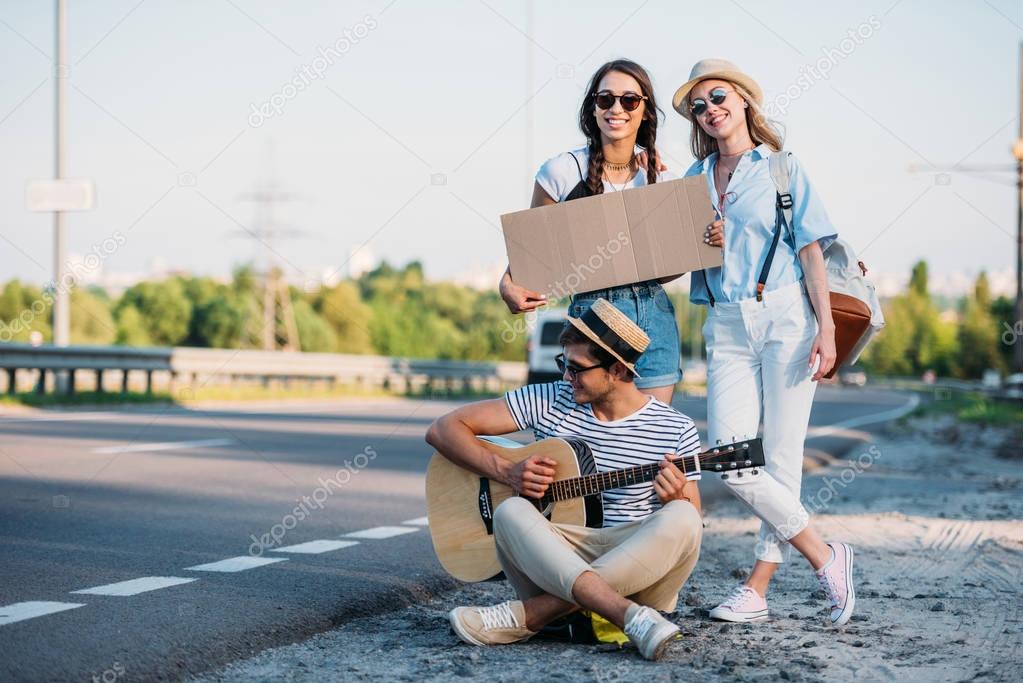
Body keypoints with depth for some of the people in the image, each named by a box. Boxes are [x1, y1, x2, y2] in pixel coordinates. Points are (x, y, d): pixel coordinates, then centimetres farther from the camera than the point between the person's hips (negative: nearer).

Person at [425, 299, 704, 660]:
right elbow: (444, 429, 2)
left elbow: (693, 527, 4)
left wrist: (676, 501, -19)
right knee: (511, 512, -29)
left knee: (681, 520, -31)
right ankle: (635, 619, -45)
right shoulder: (548, 401, 3)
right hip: (554, 560, 1)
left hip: (638, 569, 0)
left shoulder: (677, 431, 1)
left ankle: (525, 616, -32)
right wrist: (508, 472, -12)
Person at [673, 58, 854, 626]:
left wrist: (826, 329, -9)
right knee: (730, 462, -8)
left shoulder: (781, 169, 6)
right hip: (726, 327, 4)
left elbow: (811, 252, 0)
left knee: (780, 457, -5)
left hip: (786, 317, -4)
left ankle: (757, 587, 4)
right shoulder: (693, 179, 16)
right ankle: (826, 558, 5)